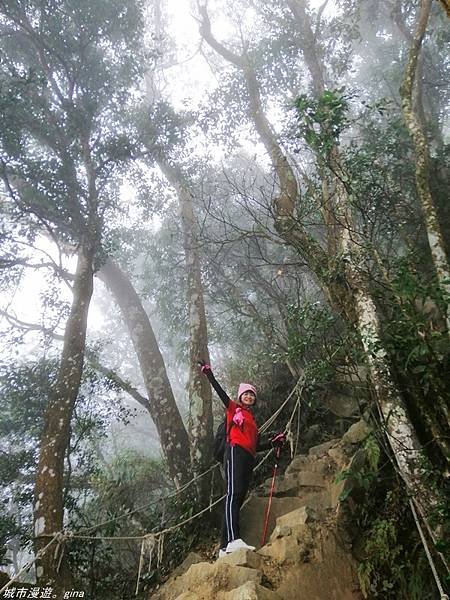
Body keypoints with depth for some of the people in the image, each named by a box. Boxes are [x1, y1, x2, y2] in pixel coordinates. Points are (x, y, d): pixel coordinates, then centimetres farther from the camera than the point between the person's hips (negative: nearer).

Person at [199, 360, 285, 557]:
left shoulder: (252, 420, 28)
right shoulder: (233, 408, 12)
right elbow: (220, 392, -3)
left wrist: (274, 442, 18)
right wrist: (209, 374, -13)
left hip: (248, 459, 7)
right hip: (235, 453, -7)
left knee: (239, 498, 2)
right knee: (234, 493, -22)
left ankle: (224, 547, 3)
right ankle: (233, 540, -35)